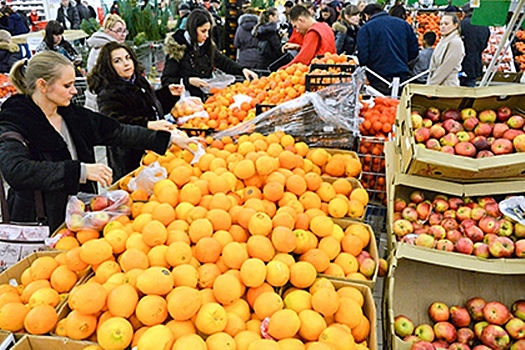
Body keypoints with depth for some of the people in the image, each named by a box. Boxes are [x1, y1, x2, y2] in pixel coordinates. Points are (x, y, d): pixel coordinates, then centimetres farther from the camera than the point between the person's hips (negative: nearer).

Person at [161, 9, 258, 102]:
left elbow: (224, 62, 15)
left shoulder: (207, 46, 9)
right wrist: (189, 81, -18)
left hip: (206, 96, 5)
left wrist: (242, 70, -2)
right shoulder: (177, 48, -7)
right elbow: (165, 80, -7)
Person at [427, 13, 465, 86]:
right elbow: (433, 67, 12)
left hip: (448, 86, -7)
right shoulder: (442, 41, 15)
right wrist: (428, 84, 3)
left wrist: (430, 85, -13)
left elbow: (445, 69, -15)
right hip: (436, 85, 7)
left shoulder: (456, 42, -9)